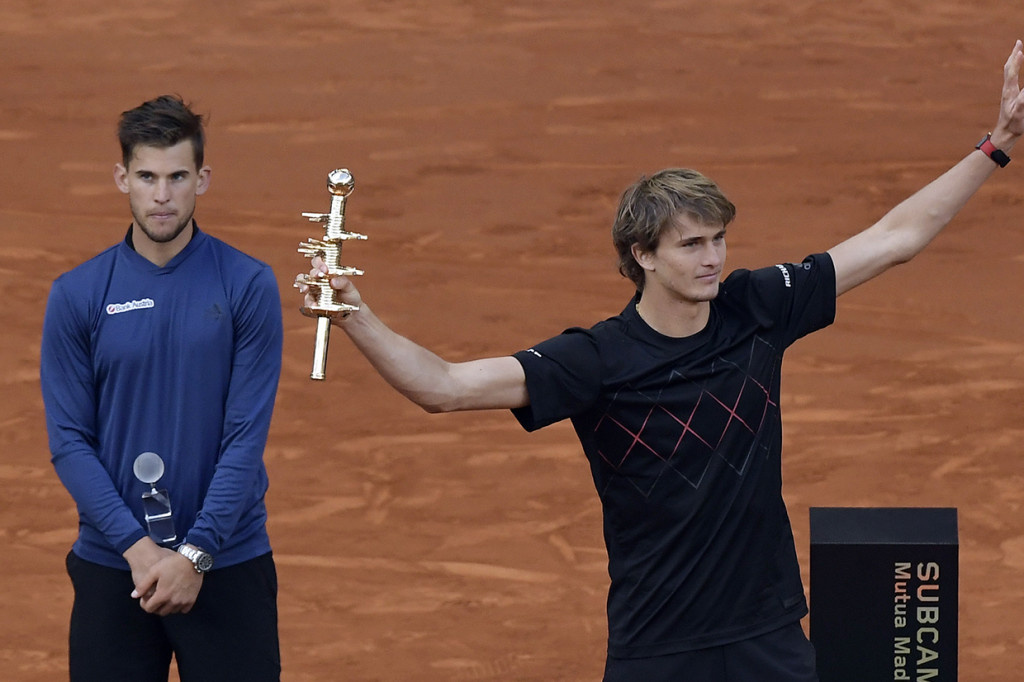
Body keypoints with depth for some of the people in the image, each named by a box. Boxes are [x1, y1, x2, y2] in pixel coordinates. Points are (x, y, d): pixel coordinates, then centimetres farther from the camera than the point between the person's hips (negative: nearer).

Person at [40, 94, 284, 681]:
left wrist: (196, 554, -14)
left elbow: (247, 435, -7)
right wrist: (136, 546, -13)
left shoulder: (249, 286, -3)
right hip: (112, 567, 1)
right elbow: (70, 441, -2)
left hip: (227, 564, -1)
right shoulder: (76, 296, 1)